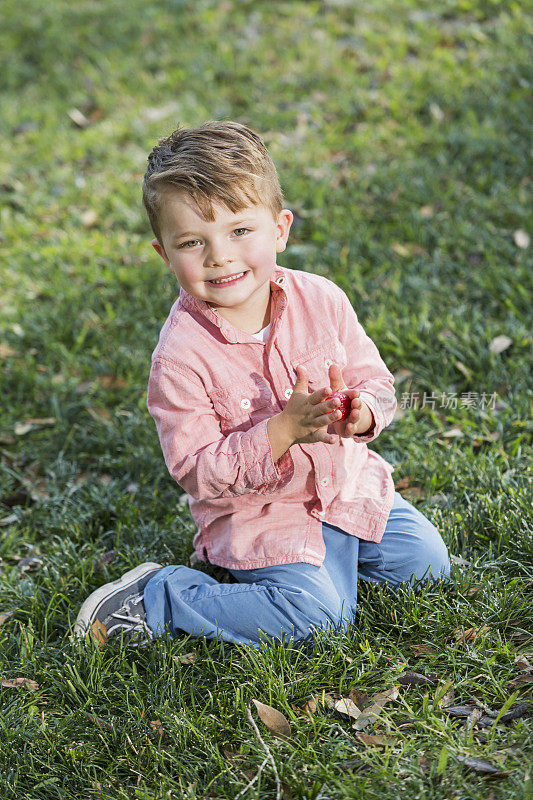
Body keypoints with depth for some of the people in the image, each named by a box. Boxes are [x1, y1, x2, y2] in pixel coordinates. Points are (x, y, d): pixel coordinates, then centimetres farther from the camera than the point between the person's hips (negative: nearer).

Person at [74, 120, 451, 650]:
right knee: (315, 615, -21)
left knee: (427, 565, 6)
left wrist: (361, 412, -25)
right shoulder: (181, 356, -24)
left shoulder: (320, 299, -11)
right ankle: (154, 598, -6)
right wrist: (284, 431, -33)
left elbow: (372, 377, 0)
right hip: (256, 511, -5)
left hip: (345, 481, 6)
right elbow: (196, 471, -22)